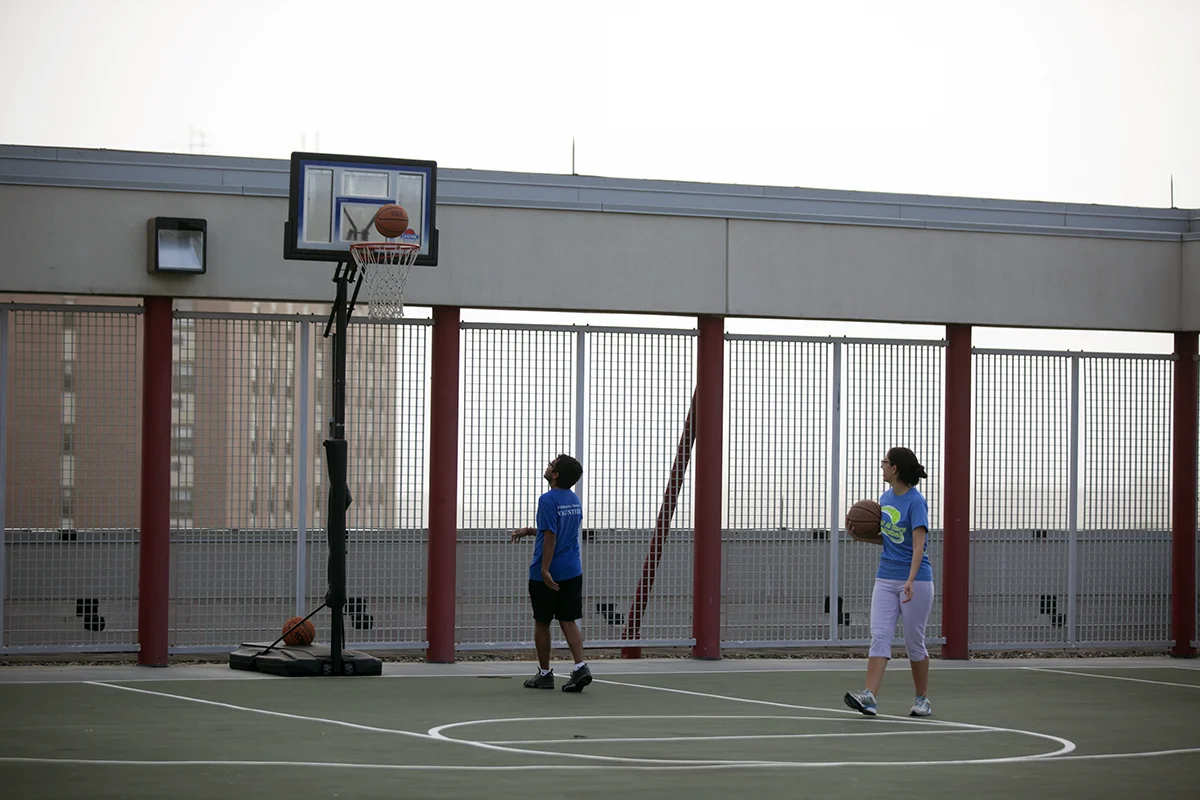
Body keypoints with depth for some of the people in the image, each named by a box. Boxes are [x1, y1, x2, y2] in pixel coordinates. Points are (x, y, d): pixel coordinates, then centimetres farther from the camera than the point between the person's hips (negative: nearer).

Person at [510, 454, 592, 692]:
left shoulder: (548, 500, -15)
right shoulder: (574, 500, 9)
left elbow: (550, 537, -20)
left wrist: (545, 570, -21)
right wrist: (530, 531, 23)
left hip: (546, 575, -6)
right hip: (572, 572, 6)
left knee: (542, 623, 8)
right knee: (568, 621, 5)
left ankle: (545, 673, 15)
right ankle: (580, 667, -12)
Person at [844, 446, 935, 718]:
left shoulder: (916, 502, -13)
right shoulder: (885, 498, 10)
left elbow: (918, 545, -22)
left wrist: (911, 581, -33)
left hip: (916, 580, -6)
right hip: (885, 580, 6)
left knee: (914, 641, 3)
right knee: (879, 635, -8)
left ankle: (922, 700, 17)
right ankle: (870, 697, -19)